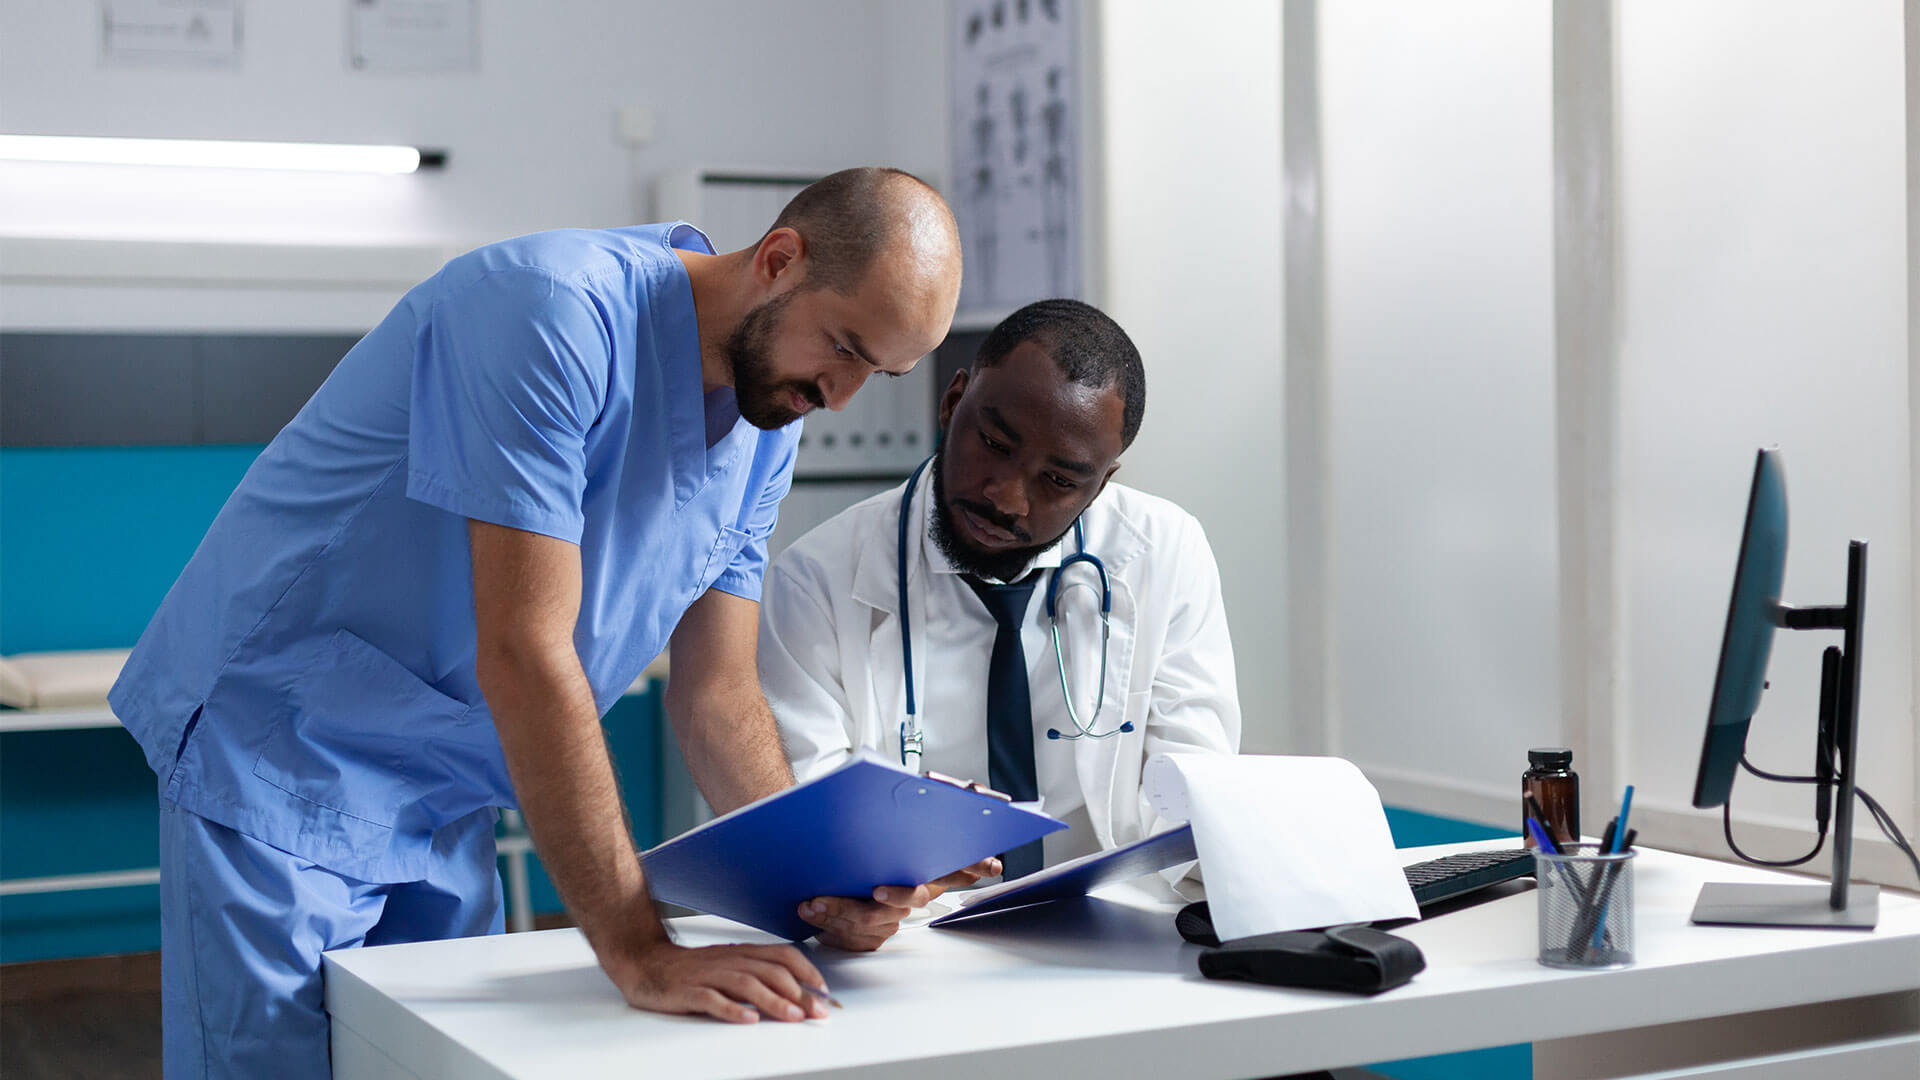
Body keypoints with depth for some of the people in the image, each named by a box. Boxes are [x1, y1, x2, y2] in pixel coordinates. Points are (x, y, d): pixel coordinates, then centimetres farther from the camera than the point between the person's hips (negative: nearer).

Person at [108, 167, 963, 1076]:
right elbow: (523, 655, -31)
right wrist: (638, 951, -30)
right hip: (281, 755, -7)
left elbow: (716, 696, 2)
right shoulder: (558, 312, -27)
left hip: (443, 794, 8)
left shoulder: (769, 427, 0)